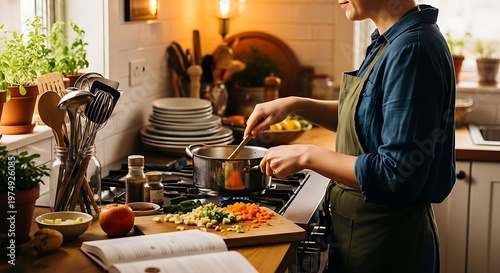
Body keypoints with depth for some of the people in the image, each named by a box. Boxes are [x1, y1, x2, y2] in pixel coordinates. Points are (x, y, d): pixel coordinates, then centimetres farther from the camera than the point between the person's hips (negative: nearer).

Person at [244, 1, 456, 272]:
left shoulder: (413, 51, -25)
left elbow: (396, 177, -28)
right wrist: (295, 105, 5)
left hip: (385, 242, -9)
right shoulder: (388, 41, 3)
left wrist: (306, 156, -20)